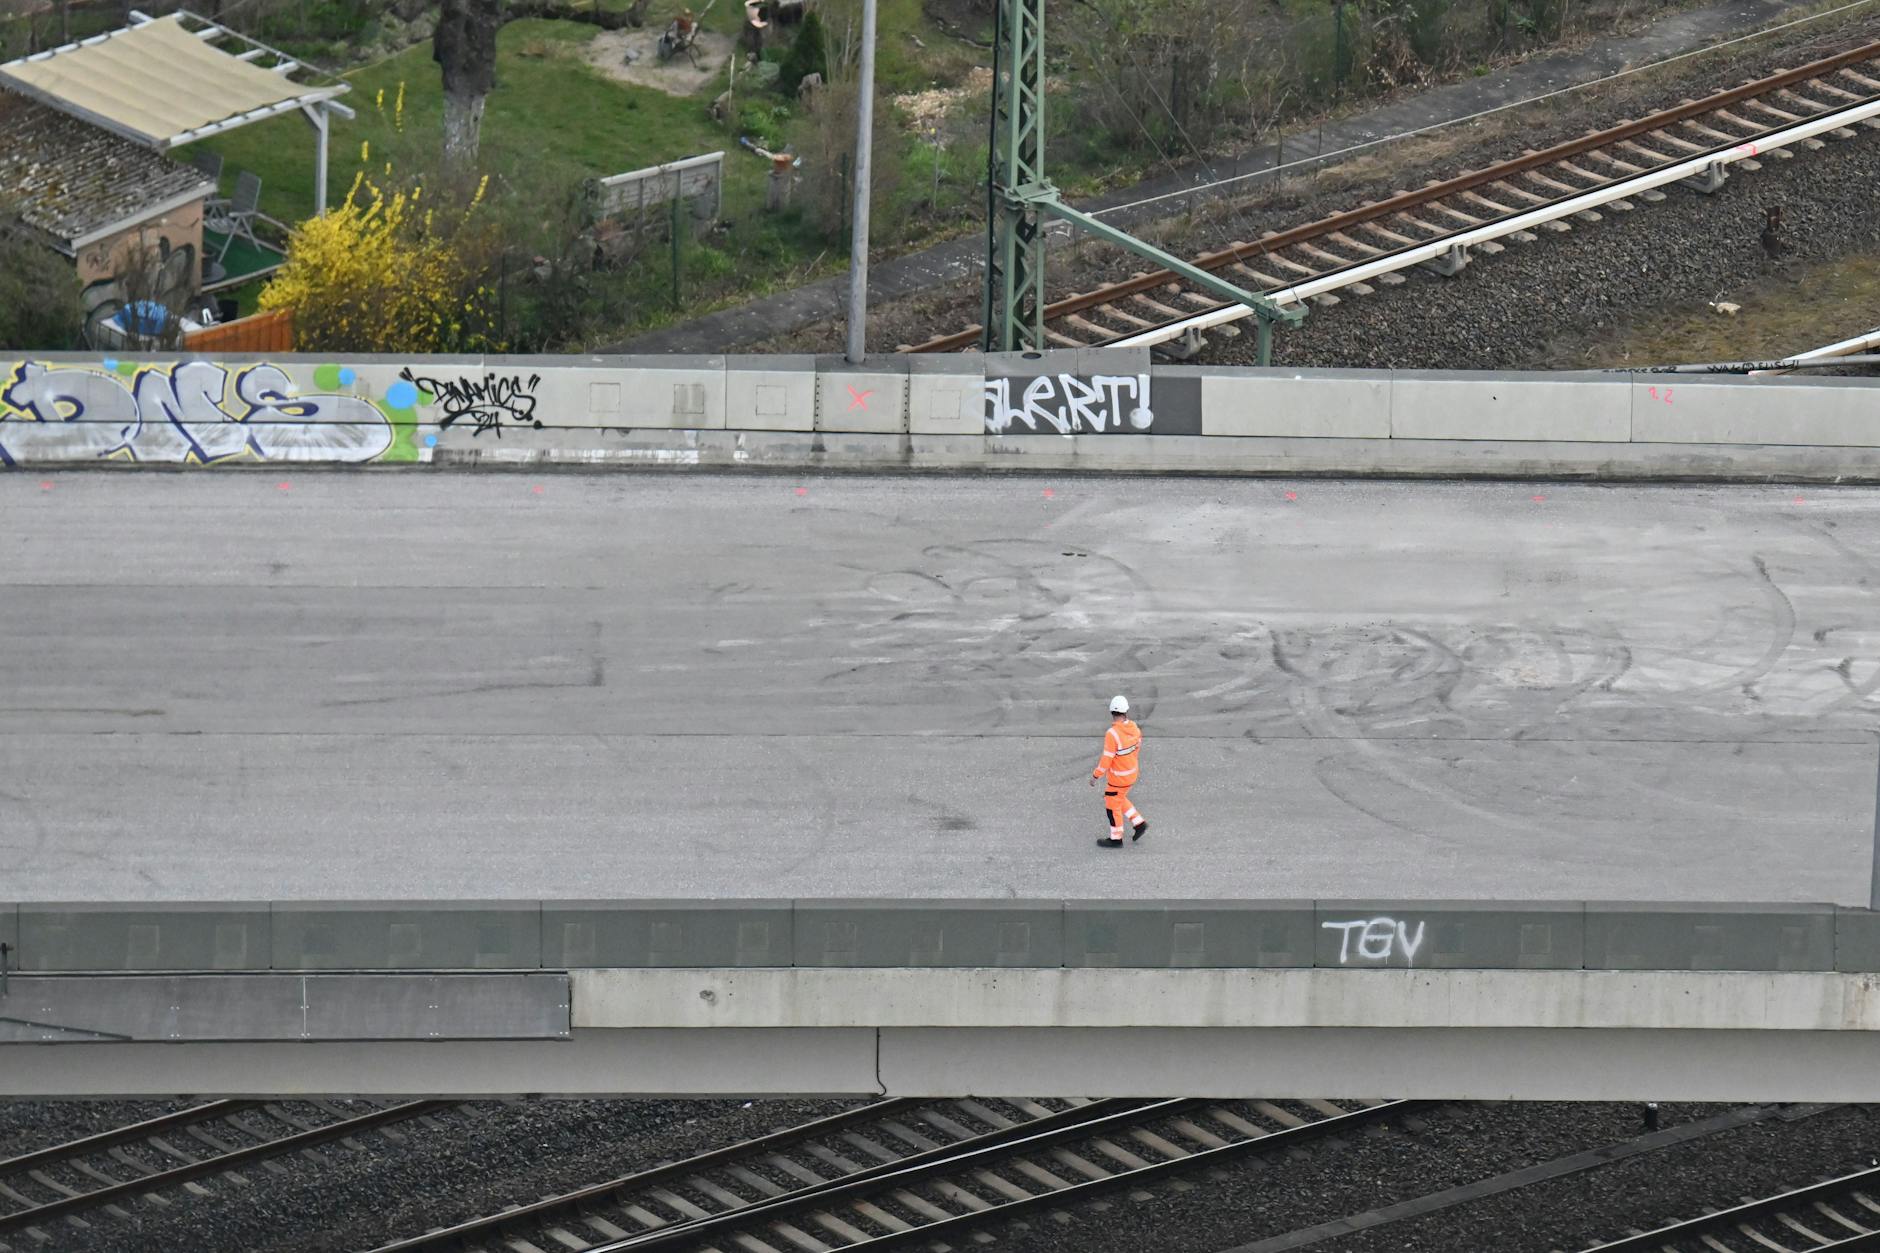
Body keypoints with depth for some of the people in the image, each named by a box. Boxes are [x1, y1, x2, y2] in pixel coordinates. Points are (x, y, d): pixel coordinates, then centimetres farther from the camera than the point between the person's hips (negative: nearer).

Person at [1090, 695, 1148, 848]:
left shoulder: (1112, 734, -32)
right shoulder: (1134, 728, -9)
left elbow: (1106, 760, -26)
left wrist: (1095, 776, -12)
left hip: (1118, 777, -7)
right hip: (1132, 772, 7)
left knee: (1112, 806, 13)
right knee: (1119, 800, 28)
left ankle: (1116, 839, 27)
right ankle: (1139, 823, 29)